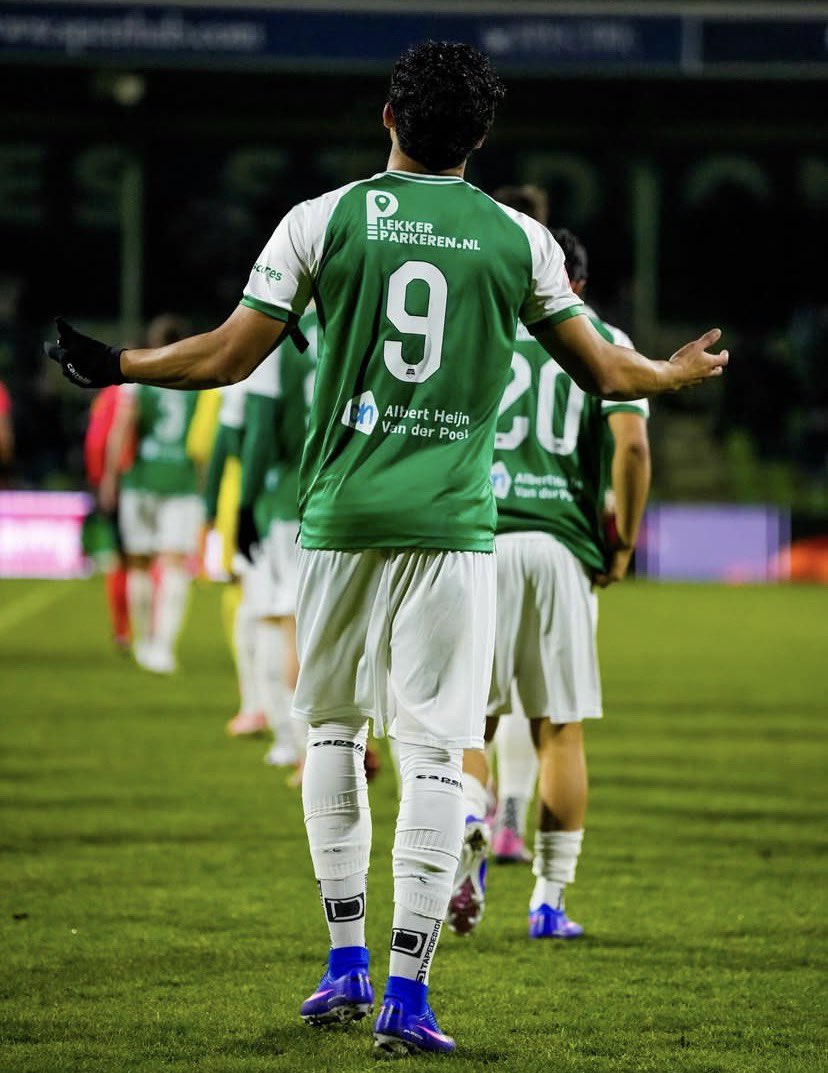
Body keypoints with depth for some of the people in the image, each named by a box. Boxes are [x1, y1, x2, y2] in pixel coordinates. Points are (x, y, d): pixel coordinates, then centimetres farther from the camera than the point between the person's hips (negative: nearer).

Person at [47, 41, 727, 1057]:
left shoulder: (323, 220, 0)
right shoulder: (518, 239, 3)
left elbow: (226, 358, 0)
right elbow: (604, 374, 11)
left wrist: (118, 364, 17)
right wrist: (681, 371, 32)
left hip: (341, 513, 1)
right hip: (453, 521, -1)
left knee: (332, 726, 17)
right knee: (434, 750, 0)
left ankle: (346, 964, 17)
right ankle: (405, 997, -4)